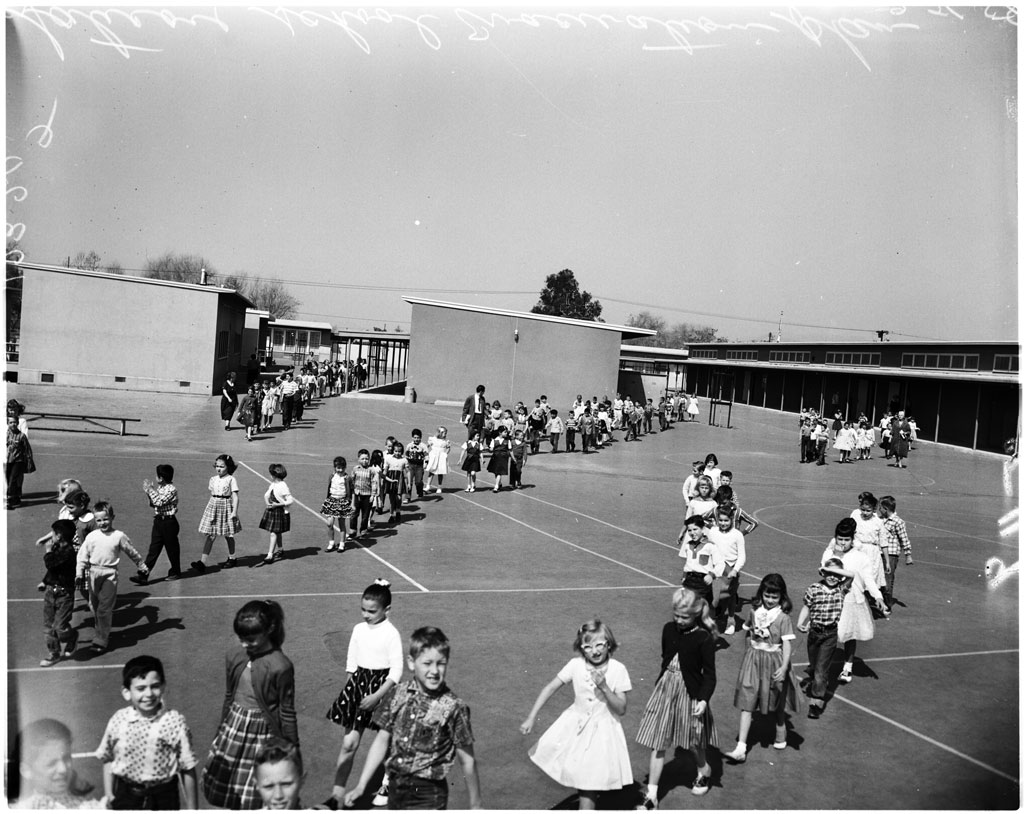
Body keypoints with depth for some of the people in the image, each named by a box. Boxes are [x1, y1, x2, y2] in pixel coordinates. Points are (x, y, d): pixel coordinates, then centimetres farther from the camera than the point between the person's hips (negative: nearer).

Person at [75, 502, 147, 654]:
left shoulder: (119, 536, -2)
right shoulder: (92, 536, 3)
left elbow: (132, 552, 9)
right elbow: (83, 555, 5)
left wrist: (142, 566, 18)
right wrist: (79, 573, -4)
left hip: (110, 574, -4)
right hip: (94, 572, 4)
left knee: (104, 609, -8)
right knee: (94, 606, 14)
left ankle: (101, 640, -5)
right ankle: (103, 632, 33)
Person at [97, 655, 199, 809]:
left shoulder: (175, 722, -17)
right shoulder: (118, 721, -10)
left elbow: (187, 768, -10)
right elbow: (107, 759, 6)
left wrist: (191, 808, -5)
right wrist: (109, 796, 6)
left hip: (163, 797, -2)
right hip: (126, 796, 2)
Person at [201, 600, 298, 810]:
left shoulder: (280, 667, -21)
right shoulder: (234, 656, -4)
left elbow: (287, 712, -11)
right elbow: (229, 696, 11)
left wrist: (292, 748, -5)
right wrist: (221, 730, 18)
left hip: (262, 732, -6)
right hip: (233, 726, 6)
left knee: (254, 796, 3)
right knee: (220, 784, 13)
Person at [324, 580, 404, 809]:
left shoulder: (391, 634, -14)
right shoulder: (359, 629, 2)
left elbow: (396, 671, -15)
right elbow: (351, 662, 11)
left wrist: (376, 696, -19)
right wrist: (349, 689, 7)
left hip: (382, 686, -4)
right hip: (359, 683, 4)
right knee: (349, 743, 1)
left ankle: (386, 785, 34)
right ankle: (338, 794, 7)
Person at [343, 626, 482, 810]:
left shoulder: (453, 707, -15)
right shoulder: (397, 695, -4)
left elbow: (467, 760, -8)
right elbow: (381, 741, 4)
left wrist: (475, 804, 0)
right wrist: (361, 786, 3)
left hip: (428, 794, -4)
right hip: (396, 786, 4)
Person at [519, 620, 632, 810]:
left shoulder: (618, 669, -16)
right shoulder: (576, 664, -12)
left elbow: (621, 709, -12)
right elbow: (550, 688, -7)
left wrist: (604, 687, -28)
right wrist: (531, 717, -11)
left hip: (602, 730, -3)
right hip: (575, 725, 3)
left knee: (588, 783, -1)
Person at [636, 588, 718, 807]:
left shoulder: (703, 638, -16)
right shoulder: (669, 629, -2)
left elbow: (709, 674, -13)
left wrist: (704, 699, -24)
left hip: (689, 692, -4)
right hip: (665, 689, 4)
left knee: (693, 742, 16)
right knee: (657, 744, 4)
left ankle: (704, 771, 48)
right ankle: (651, 794, 12)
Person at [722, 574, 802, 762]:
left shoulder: (783, 618, -13)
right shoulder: (754, 612, -2)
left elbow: (787, 644, -18)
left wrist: (784, 667, -28)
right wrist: (749, 652, 11)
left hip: (774, 663, -3)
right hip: (753, 661, 3)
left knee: (777, 704, 18)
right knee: (746, 704, -4)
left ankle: (780, 737, 43)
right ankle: (740, 749, -6)